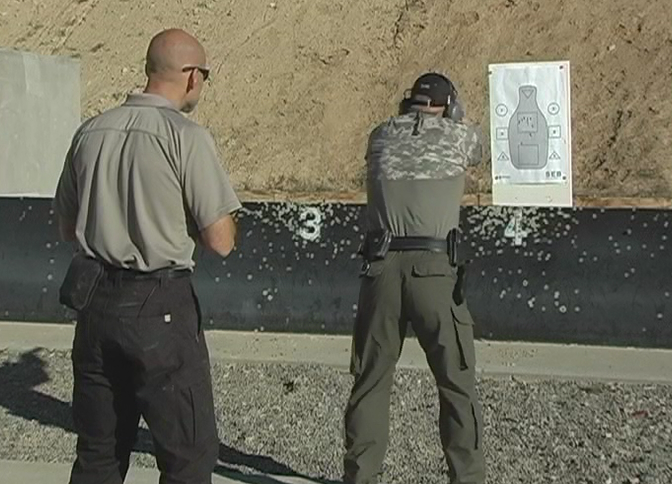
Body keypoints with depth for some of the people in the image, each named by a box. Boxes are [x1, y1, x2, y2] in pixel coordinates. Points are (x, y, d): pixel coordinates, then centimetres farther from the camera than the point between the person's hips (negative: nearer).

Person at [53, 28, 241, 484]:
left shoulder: (90, 132, 6)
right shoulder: (187, 136, -11)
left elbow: (68, 227, 16)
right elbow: (221, 241, -11)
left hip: (94, 302, 6)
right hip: (158, 307, -6)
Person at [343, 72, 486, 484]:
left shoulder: (381, 136, 12)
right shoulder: (461, 136, 8)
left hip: (382, 268, 3)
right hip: (435, 270, -2)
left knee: (371, 380, 14)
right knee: (458, 384, 10)